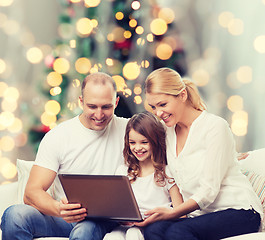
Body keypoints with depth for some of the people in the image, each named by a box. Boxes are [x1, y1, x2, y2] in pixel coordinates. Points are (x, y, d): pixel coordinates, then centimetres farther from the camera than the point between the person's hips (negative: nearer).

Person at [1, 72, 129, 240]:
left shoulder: (128, 130, 2)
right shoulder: (56, 137, 0)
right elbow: (32, 192, -8)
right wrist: (58, 208, -31)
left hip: (103, 220, -2)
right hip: (62, 217, 2)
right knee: (15, 215, -27)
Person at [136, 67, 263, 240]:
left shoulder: (216, 127, -8)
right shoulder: (168, 133, 13)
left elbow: (209, 190, -15)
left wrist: (172, 213, -25)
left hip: (238, 211, -5)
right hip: (198, 215, 5)